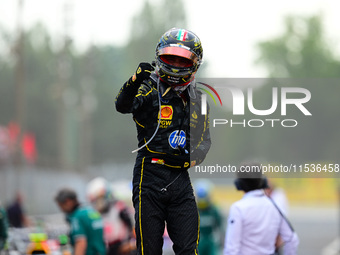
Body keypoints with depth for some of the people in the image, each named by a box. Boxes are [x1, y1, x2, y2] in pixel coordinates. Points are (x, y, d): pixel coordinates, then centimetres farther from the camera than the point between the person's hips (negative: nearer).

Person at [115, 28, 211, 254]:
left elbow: (204, 140, 18)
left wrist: (189, 159, -5)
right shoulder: (149, 89, -3)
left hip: (180, 178, 4)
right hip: (150, 178, -4)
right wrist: (135, 81, -43)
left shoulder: (196, 99, 13)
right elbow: (123, 106, -23)